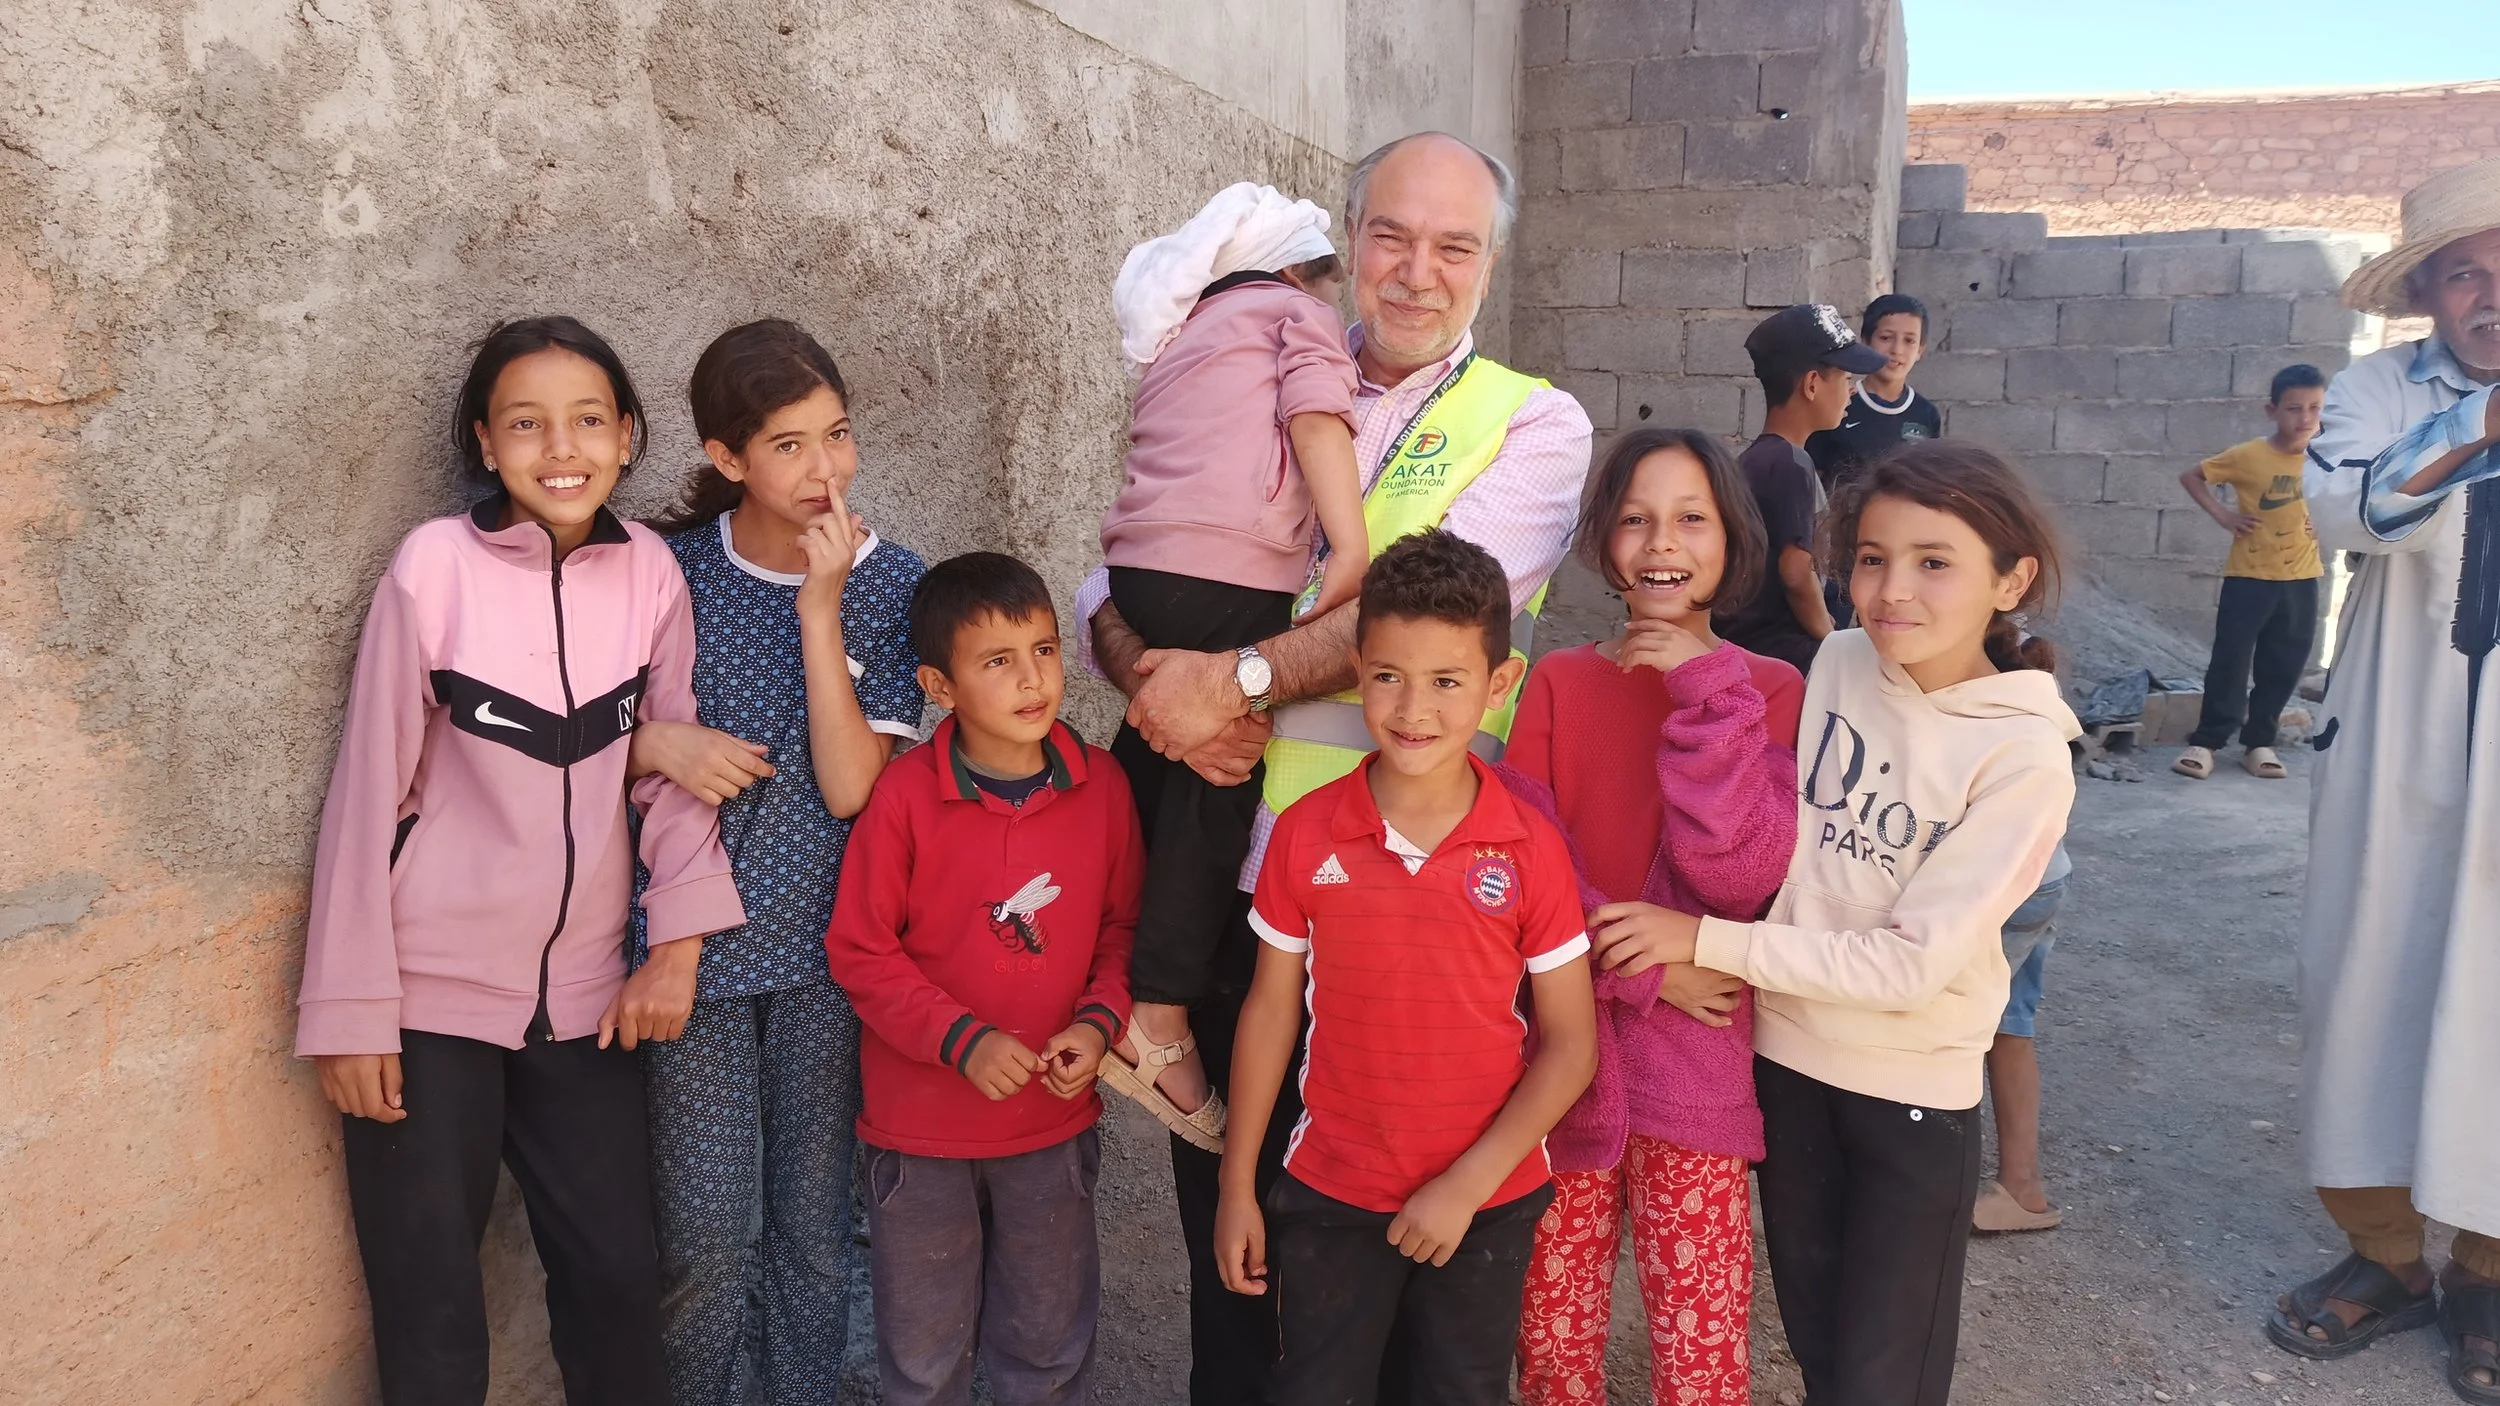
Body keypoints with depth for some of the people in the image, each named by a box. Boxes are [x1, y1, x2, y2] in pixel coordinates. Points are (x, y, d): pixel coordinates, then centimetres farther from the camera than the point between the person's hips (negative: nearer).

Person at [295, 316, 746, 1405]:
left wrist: (680, 937, -7)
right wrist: (351, 1013, -6)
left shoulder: (650, 570, -4)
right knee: (433, 1319, 9)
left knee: (618, 1280, 12)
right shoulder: (436, 564, -12)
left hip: (584, 997, 3)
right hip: (431, 997, -2)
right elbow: (369, 790, -8)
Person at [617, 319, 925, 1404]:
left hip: (824, 947, 1)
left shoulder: (887, 583, -4)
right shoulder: (672, 570, -5)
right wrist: (661, 744, -15)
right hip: (693, 942, 0)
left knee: (816, 1233, 12)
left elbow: (849, 787, -14)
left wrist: (820, 607, -19)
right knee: (709, 1243, 4)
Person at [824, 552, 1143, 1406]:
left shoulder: (1101, 785, -8)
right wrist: (963, 1040, -20)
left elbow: (1123, 926, 2)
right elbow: (859, 952, -12)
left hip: (1056, 1120, 2)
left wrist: (1099, 1021, -13)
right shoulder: (905, 795, -16)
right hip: (922, 1123, -2)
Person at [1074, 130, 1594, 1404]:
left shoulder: (1533, 426, 0)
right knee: (1219, 1197, 18)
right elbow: (1114, 589, 5)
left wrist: (1238, 677, -21)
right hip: (1219, 876, 4)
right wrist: (1158, 676, -16)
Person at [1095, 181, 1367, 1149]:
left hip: (1138, 567, 7)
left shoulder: (1177, 345, 33)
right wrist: (1351, 548, -15)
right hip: (1230, 579, -7)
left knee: (1152, 774, 14)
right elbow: (1315, 413, -6)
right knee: (1214, 794, -4)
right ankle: (1160, 1023, -3)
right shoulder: (1298, 311, 13)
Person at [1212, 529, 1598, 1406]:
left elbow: (1569, 1045, -8)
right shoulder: (1305, 833, -9)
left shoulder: (1531, 849, -12)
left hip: (1488, 1203, 0)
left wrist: (1468, 1183, -14)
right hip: (1329, 1197, 1)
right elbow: (1271, 1009, -1)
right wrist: (1237, 1186, 2)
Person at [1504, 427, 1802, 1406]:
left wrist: (1707, 692, -17)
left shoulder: (1769, 692, -1)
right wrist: (1639, 968, -13)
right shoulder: (1558, 682, 0)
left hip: (1697, 1058, -1)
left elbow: (1743, 872, -14)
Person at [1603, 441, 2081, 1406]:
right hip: (1786, 1053, 4)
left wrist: (1707, 942, -21)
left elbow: (1912, 962, -21)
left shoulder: (2024, 759, -18)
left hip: (1914, 1090, -3)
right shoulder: (1837, 665, -7)